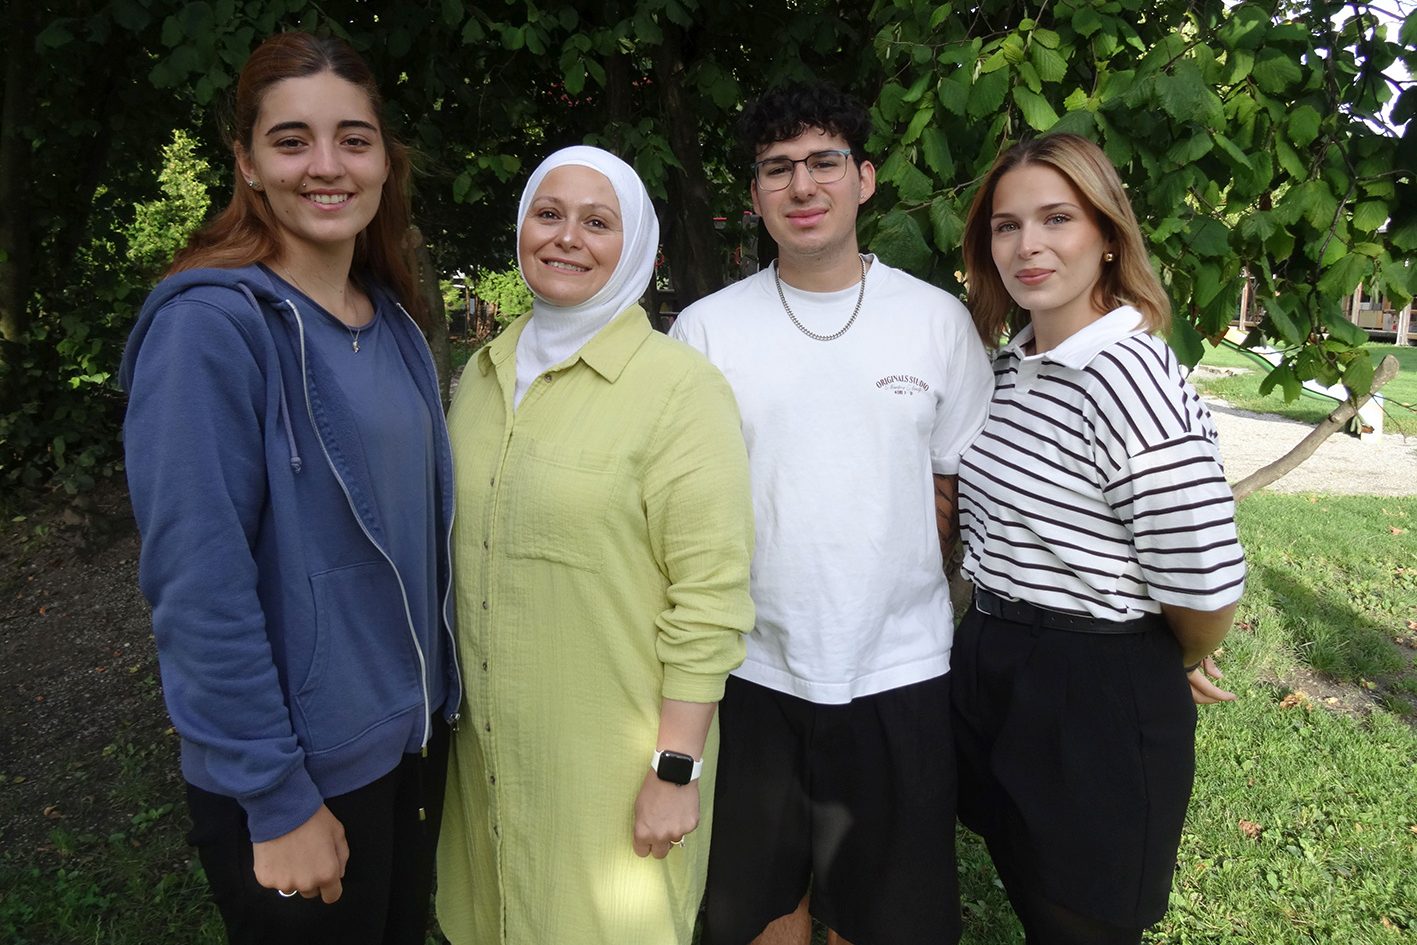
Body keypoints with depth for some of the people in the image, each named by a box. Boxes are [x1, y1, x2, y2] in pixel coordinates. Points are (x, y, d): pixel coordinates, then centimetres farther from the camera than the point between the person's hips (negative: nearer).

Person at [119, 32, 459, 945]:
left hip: (416, 734, 7)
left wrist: (434, 699, 11)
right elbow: (201, 585, -21)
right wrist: (280, 800, -18)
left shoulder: (393, 325, 3)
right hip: (302, 769, -6)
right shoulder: (210, 324, -18)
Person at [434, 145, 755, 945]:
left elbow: (709, 601, -16)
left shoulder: (682, 388, -14)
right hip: (489, 745, 6)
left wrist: (677, 770, -16)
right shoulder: (484, 373, 6)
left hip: (615, 759, -5)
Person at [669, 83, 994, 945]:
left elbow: (962, 487, 6)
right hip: (754, 670, 0)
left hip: (900, 670, 1)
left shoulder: (939, 320, 0)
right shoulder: (705, 329, -1)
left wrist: (896, 568, -5)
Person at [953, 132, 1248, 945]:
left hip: (1098, 704, -7)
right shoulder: (1008, 366, 5)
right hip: (991, 676, 8)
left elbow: (1207, 591, -23)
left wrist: (1170, 666, -4)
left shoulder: (1129, 377, -21)